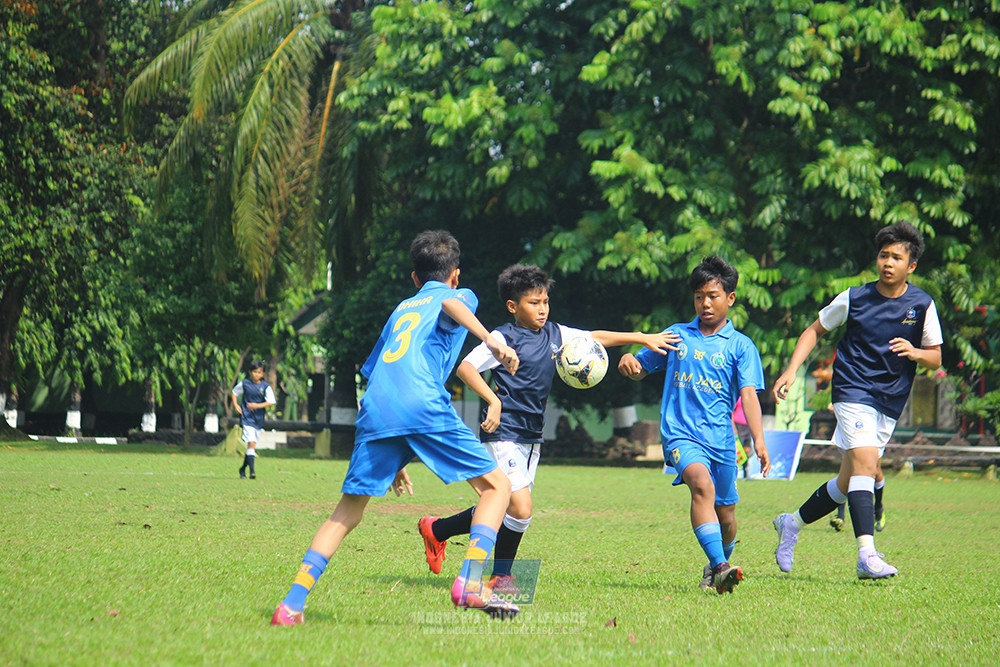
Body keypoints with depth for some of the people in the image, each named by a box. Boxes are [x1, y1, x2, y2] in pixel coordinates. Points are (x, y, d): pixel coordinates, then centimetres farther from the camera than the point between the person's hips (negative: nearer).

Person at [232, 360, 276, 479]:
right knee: (251, 443, -18)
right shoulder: (245, 383, 0)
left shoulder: (266, 387, 0)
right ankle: (252, 471, -21)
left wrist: (258, 406, -19)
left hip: (259, 419, 3)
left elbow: (271, 402, -6)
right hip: (247, 418, -3)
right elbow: (234, 392, 17)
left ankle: (243, 469, 30)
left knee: (253, 446, 11)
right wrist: (235, 405, 2)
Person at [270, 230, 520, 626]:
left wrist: (393, 460, 40)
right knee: (496, 485, 7)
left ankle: (293, 602, -1)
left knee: (345, 515, 13)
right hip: (425, 407, -5)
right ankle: (470, 583, -12)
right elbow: (451, 304, -6)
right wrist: (490, 340, -23)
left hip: (375, 412, 5)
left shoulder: (401, 309, 36)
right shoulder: (459, 295, 21)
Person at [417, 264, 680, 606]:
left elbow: (597, 338, 20)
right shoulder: (503, 338, -10)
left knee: (499, 509, 11)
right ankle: (500, 576, 5)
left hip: (532, 436, 8)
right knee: (520, 509, -15)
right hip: (504, 434, -8)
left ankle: (437, 529, 31)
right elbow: (466, 367, -16)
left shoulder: (555, 334, 10)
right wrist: (493, 401, -26)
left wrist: (644, 338, 18)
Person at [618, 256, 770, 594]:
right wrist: (629, 362, -3)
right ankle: (719, 567, -37)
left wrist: (759, 440, -16)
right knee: (702, 484, -29)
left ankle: (717, 565, 39)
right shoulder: (676, 335, 12)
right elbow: (641, 369, 22)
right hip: (680, 433, -1)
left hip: (721, 438, 1)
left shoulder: (740, 346, 6)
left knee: (725, 514, 8)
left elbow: (748, 394, -4)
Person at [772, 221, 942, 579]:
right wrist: (791, 370, -2)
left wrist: (914, 352, -16)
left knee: (849, 482, 9)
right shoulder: (854, 298, -3)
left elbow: (935, 357, 7)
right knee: (865, 463, -23)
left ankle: (792, 523, 31)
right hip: (852, 389, -4)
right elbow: (815, 330, 9)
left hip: (890, 401, 4)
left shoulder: (922, 305, 1)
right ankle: (867, 556, -29)